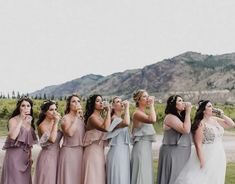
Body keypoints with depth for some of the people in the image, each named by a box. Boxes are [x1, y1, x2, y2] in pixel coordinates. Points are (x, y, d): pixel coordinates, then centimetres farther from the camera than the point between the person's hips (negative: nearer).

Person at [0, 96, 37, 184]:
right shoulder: (13, 120, -10)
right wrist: (21, 120, -24)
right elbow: (12, 136, -28)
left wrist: (30, 156, 16)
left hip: (25, 156, 6)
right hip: (15, 155, -6)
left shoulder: (30, 121, 9)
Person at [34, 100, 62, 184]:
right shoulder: (42, 125, -12)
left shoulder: (55, 122, 6)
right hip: (47, 157, -7)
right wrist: (56, 123, -22)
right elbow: (52, 139, -25)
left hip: (57, 155, 7)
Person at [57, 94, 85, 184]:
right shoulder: (66, 118, -6)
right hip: (69, 151, -6)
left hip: (80, 151, 6)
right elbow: (70, 132, -24)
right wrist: (76, 117, -18)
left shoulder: (81, 118, 11)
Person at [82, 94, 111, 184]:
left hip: (99, 150, 9)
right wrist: (108, 112, -19)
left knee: (99, 177, 11)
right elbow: (105, 128, -29)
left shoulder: (100, 117, 14)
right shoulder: (92, 117, -12)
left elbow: (108, 129, 3)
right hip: (93, 150, -9)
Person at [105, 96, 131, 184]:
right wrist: (127, 107, -23)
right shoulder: (114, 119, -13)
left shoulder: (120, 119, 15)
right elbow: (126, 123, -33)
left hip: (124, 152, 9)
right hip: (117, 152, -9)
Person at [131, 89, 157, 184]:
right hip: (141, 147, -10)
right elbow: (152, 120, -31)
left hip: (146, 146, 10)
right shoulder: (137, 113, -13)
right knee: (141, 175, -8)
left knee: (145, 174, 11)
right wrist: (151, 105, -21)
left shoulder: (143, 113, 15)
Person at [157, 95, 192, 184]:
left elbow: (189, 130, 4)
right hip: (172, 153, -9)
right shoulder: (170, 117, -13)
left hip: (182, 153, 9)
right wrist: (188, 112, -18)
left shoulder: (180, 116, 13)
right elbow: (186, 130, -23)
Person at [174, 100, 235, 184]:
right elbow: (198, 144, -18)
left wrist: (222, 115, -2)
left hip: (218, 157, 7)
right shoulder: (201, 124, -15)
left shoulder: (215, 120, 5)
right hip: (206, 156, -7)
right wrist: (202, 161, -20)